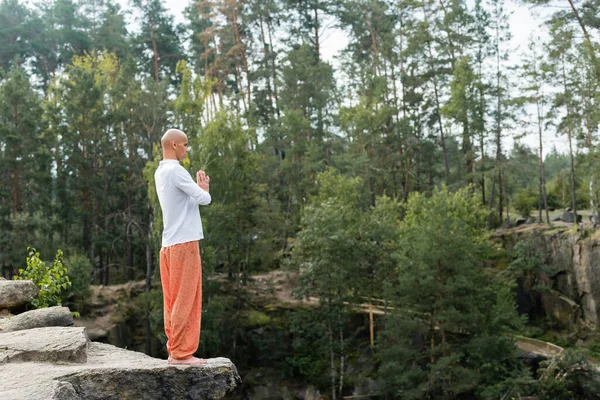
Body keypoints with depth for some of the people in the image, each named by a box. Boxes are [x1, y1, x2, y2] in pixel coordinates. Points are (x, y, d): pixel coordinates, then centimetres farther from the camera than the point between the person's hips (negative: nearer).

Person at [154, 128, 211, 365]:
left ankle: (175, 350, 14)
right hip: (184, 243, -9)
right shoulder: (175, 171, -13)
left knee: (174, 301, 10)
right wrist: (204, 187, 5)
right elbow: (204, 199, -15)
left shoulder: (160, 173, 17)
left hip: (170, 244, 9)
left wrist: (199, 188, 10)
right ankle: (181, 353, -3)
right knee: (185, 301, -5)